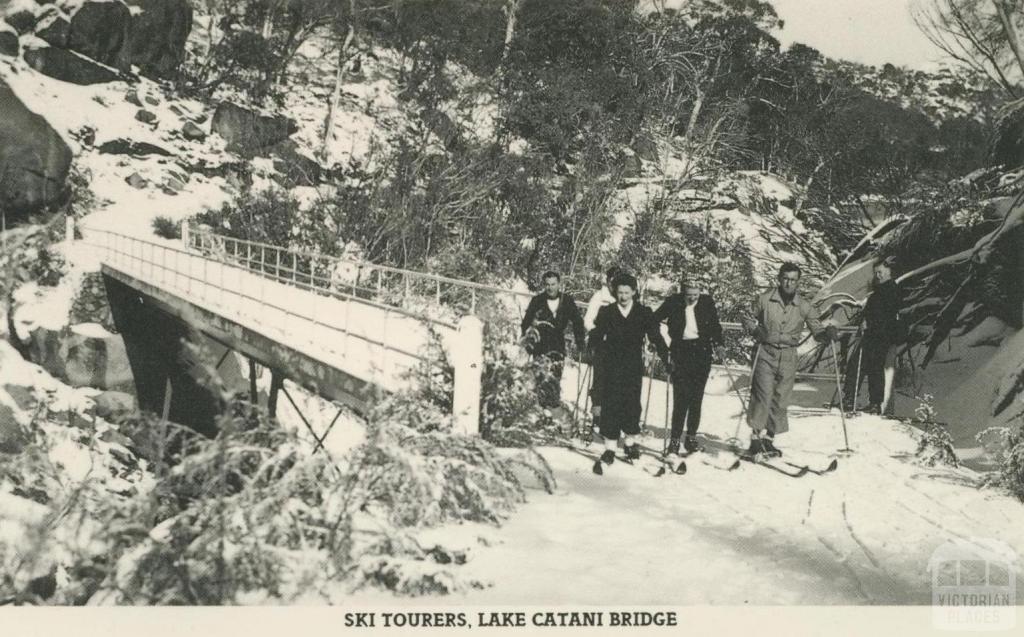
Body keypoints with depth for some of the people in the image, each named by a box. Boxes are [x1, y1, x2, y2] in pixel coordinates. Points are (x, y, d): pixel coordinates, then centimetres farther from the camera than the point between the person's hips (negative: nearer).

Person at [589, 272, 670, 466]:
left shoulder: (644, 313, 3)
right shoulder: (606, 312, 3)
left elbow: (656, 337, 4)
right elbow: (596, 336, 2)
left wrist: (666, 358, -1)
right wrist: (596, 355, -10)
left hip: (634, 367, 1)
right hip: (611, 367, 0)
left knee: (632, 404, 3)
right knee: (610, 405, -4)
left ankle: (630, 441, 20)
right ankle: (610, 446, 2)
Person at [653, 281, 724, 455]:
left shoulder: (707, 303, 1)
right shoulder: (673, 303, -4)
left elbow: (715, 325, 15)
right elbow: (654, 320, 5)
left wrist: (718, 341, 5)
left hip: (702, 351, 2)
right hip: (681, 351, -2)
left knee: (696, 397, 4)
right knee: (681, 397, -10)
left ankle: (691, 437, 14)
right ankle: (675, 439, -3)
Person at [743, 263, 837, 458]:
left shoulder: (803, 306, 4)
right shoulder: (764, 300, -2)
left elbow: (816, 329, 8)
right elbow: (750, 319, 10)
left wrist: (827, 333, -13)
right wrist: (751, 325, -13)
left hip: (789, 356, 3)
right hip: (766, 353, -2)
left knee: (780, 399, 4)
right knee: (763, 394, -14)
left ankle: (768, 438, 16)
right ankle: (756, 435, -8)